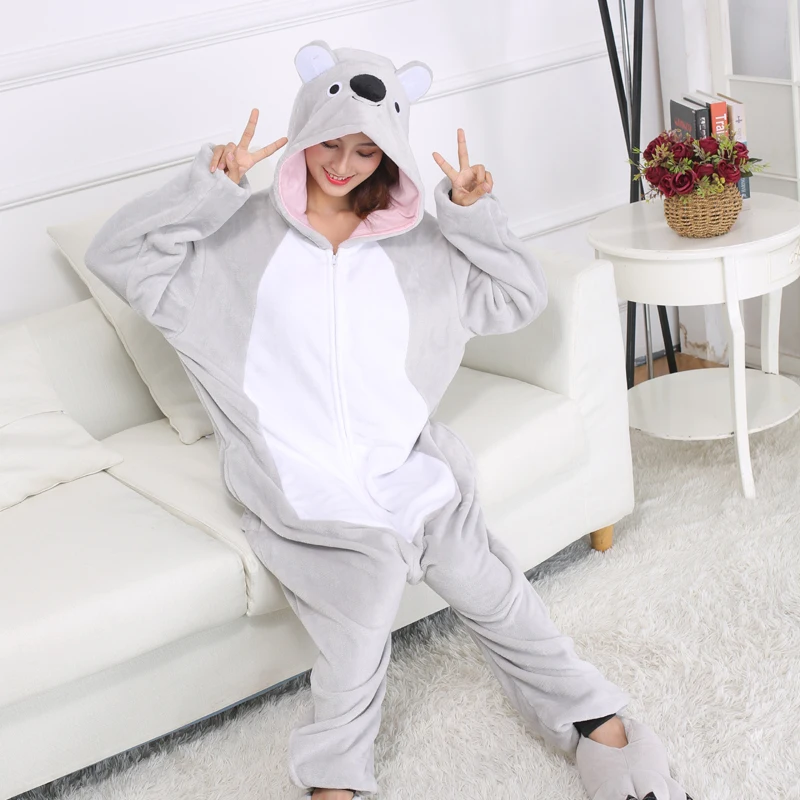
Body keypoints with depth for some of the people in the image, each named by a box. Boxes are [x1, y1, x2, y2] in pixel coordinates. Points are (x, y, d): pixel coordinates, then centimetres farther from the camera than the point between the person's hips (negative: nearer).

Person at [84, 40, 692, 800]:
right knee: (366, 585, -26)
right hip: (304, 486, -3)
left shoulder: (417, 243, 13)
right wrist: (209, 185, -13)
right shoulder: (240, 236, 4)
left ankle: (597, 723, 8)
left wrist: (474, 213, 0)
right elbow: (117, 256, -4)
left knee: (490, 588, -10)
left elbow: (520, 299, 14)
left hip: (407, 464, 3)